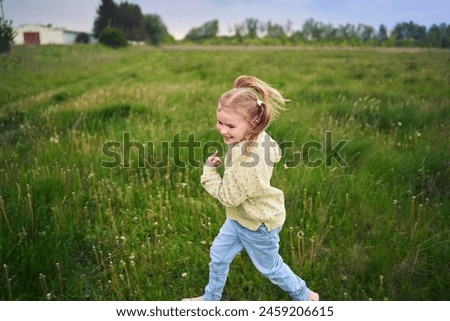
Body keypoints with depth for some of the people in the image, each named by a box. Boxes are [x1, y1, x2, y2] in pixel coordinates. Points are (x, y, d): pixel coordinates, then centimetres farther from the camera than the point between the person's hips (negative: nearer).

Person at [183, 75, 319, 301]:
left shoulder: (249, 158, -38)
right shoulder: (256, 139, -12)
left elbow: (229, 197, -30)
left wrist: (208, 172, -17)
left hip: (258, 223, -9)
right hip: (240, 216, 9)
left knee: (269, 267, 17)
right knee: (218, 255, 22)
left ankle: (304, 296, 43)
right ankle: (210, 298, 46)